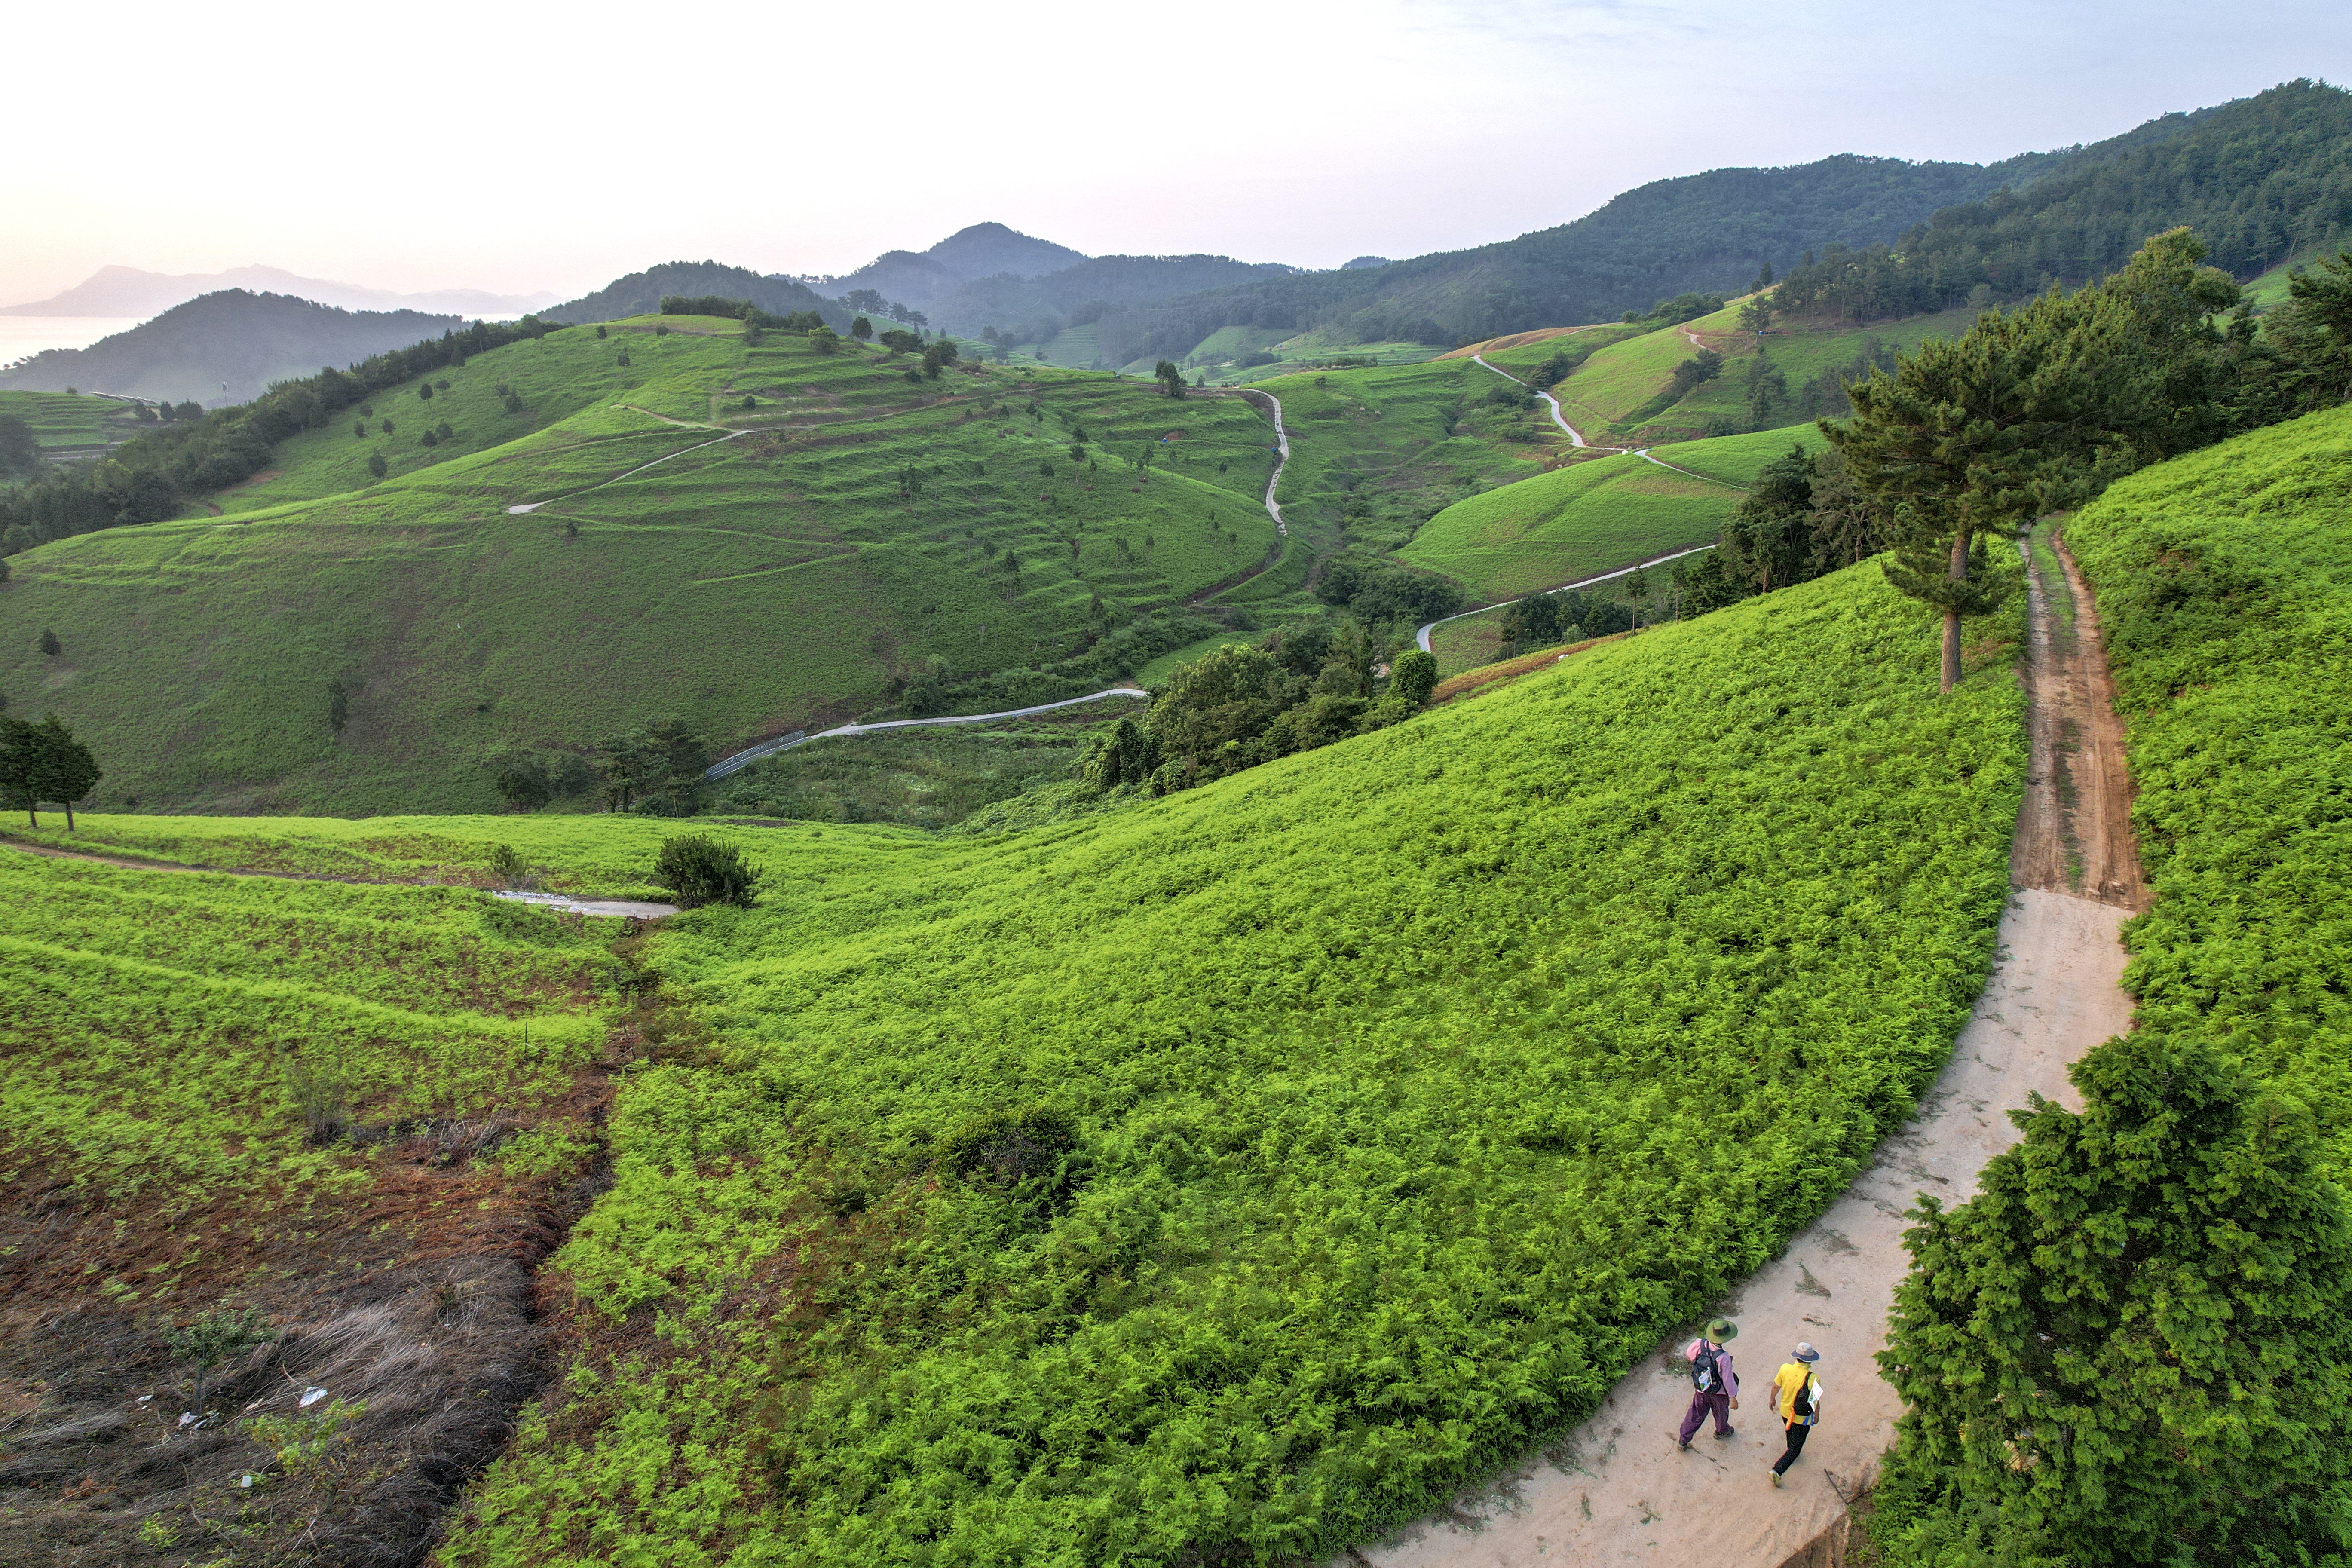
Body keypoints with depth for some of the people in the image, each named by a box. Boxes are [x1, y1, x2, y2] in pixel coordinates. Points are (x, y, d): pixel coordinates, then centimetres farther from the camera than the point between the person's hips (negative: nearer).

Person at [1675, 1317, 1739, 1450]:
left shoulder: (1699, 1344, -23)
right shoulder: (1724, 1358, -36)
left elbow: (1689, 1355, -2)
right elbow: (1728, 1379, -24)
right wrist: (1733, 1398, -9)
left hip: (1700, 1389, 3)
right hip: (1719, 1392, -3)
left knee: (1696, 1414, 21)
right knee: (1721, 1413, 28)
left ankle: (1683, 1440, 27)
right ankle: (1722, 1431, 56)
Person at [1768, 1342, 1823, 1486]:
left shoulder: (1785, 1369, -20)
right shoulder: (1812, 1379, -31)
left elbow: (1776, 1387, -5)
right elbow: (1815, 1402, -17)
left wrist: (1773, 1399, 15)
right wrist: (1817, 1416, 3)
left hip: (1785, 1412, 4)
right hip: (1802, 1419, -4)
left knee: (1791, 1432, 34)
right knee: (1796, 1448, 10)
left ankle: (1792, 1452, 59)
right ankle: (1777, 1471, 1)